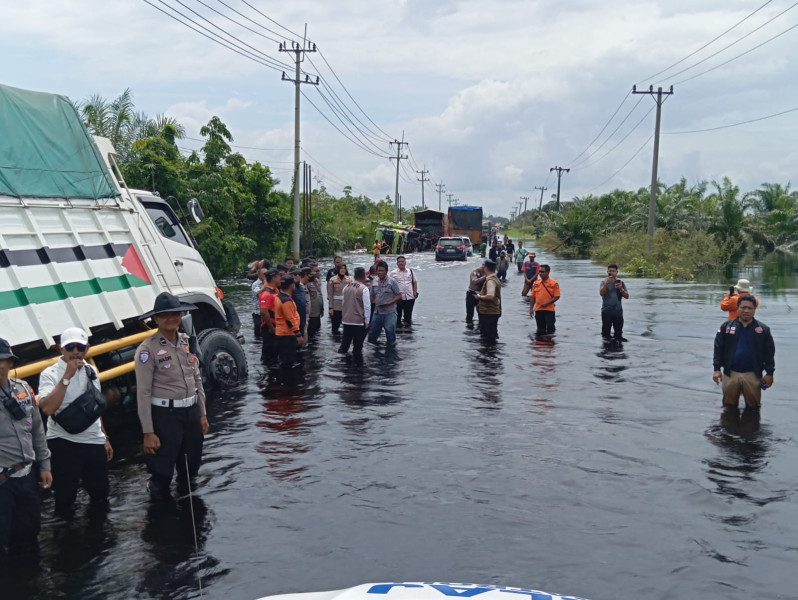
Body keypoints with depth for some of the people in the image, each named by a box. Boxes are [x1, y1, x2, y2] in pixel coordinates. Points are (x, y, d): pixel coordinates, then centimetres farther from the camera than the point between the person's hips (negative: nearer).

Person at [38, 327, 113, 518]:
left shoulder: (91, 371, 8)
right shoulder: (50, 374, -12)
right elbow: (47, 408, -29)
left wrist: (105, 438, 20)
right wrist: (67, 376, -27)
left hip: (94, 442, 6)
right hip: (64, 443, -5)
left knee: (100, 493, 15)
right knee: (65, 497, 2)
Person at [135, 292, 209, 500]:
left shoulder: (186, 342, 6)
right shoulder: (148, 349, -14)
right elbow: (143, 393, -15)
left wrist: (202, 414, 12)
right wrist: (148, 432, -16)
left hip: (191, 412, 6)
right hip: (165, 415, -6)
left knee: (192, 465, 21)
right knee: (162, 470, 5)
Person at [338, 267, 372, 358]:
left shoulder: (346, 286, 5)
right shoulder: (364, 288, -14)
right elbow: (367, 306, -15)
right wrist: (367, 321, -8)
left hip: (346, 319, 6)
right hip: (359, 320, -6)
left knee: (346, 339, 18)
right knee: (358, 342, 3)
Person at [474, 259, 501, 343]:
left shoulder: (490, 281, -20)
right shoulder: (494, 278, 13)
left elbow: (490, 296, -29)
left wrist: (480, 297, -16)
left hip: (489, 313, -10)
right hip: (492, 311, 10)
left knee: (490, 337, -3)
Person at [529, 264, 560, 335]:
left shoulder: (554, 283, -7)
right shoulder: (536, 283, 7)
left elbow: (557, 296, -10)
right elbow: (532, 297, 10)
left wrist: (547, 303, -18)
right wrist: (531, 308, 4)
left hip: (549, 310, -4)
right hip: (538, 310, 4)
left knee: (550, 328, -3)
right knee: (540, 329, 12)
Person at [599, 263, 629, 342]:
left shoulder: (620, 283, 8)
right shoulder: (604, 282, 2)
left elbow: (627, 296, 2)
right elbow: (601, 293, -16)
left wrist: (621, 289, -16)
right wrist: (606, 284, -31)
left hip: (618, 311, 2)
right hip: (606, 312, -2)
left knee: (619, 332, 5)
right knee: (606, 332, 2)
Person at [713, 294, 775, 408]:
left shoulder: (763, 329, -1)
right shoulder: (726, 326, -1)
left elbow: (769, 352, 2)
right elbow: (718, 348, 0)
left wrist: (770, 373, -1)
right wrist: (717, 369, -5)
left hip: (753, 375, 0)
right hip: (730, 373, 0)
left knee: (753, 406, 9)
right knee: (729, 404, 13)